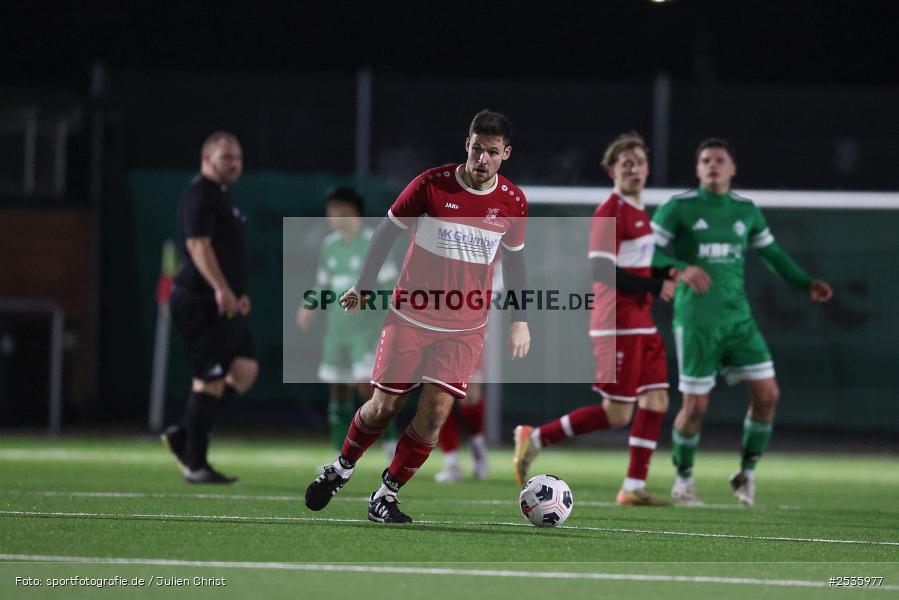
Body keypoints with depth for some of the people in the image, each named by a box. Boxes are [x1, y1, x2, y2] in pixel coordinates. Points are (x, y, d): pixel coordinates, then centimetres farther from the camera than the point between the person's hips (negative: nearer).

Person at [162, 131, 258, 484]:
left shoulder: (222, 196, 20)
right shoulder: (199, 196, -13)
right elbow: (197, 244, -25)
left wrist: (237, 293, 28)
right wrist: (221, 289, -33)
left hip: (223, 305, 10)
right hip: (199, 303, -10)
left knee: (245, 370, 6)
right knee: (211, 379, -7)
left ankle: (183, 435, 12)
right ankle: (195, 465, -1)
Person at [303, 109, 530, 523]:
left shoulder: (512, 202, 0)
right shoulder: (432, 185, -9)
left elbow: (514, 256, 15)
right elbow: (388, 230, 1)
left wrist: (520, 320, 13)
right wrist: (364, 285, -3)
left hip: (465, 329, 2)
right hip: (411, 315, -1)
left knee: (435, 410, -10)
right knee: (385, 405, 2)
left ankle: (386, 495, 4)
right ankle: (342, 467, 30)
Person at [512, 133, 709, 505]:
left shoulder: (638, 213, 17)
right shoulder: (610, 212, -13)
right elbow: (601, 270, -21)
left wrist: (676, 275, 8)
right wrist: (655, 287, -18)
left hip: (641, 326, 9)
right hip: (617, 326, -9)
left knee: (656, 401, 3)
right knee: (616, 414, -9)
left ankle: (634, 487, 6)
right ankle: (535, 439, 2)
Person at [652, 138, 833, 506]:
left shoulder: (746, 211, 11)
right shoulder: (679, 208, -3)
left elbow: (772, 254, 23)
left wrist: (806, 284, 14)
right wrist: (678, 269, -23)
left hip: (738, 318, 5)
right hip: (695, 320, -4)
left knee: (767, 394, -5)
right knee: (696, 405, -5)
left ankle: (747, 473, 12)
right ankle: (683, 480, 16)